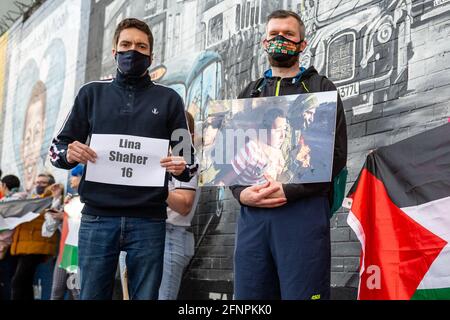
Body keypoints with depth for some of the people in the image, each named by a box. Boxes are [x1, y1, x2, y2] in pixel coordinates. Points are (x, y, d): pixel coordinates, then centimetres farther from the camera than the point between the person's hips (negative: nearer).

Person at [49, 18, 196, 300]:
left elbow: (188, 158, 11)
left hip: (148, 220, 0)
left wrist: (182, 167, -13)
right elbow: (57, 147, 12)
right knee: (91, 295, 2)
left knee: (146, 296, 3)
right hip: (97, 218, 0)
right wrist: (68, 153, -11)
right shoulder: (92, 93, 13)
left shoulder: (168, 99, 11)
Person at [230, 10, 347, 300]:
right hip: (252, 212, 4)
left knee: (301, 293, -4)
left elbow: (335, 154, -1)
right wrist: (241, 193, -5)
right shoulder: (250, 93, 22)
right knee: (249, 295, 6)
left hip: (304, 209, -3)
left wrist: (289, 190, -12)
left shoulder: (320, 88, 10)